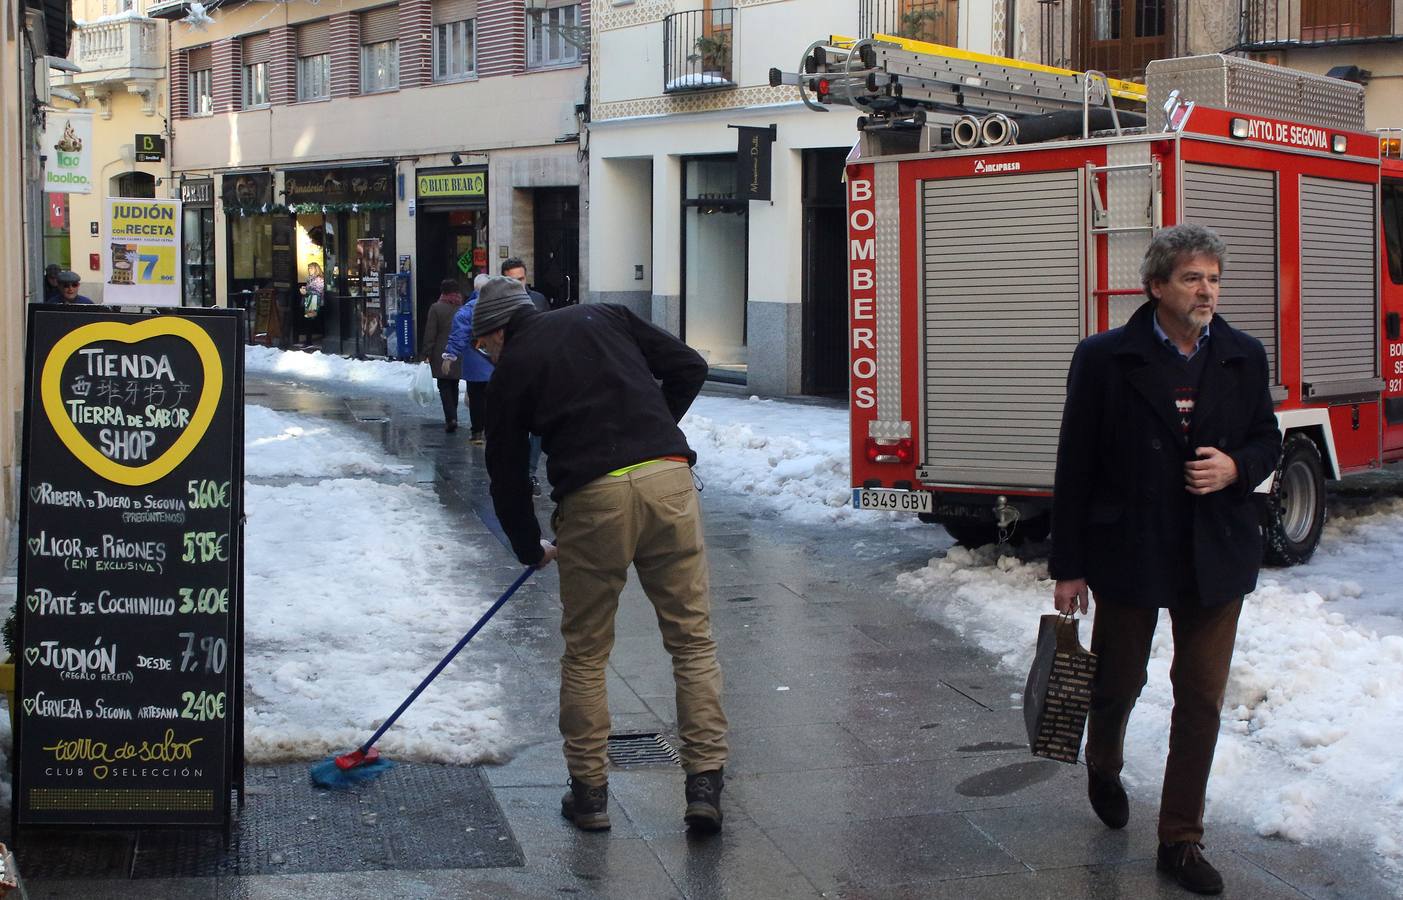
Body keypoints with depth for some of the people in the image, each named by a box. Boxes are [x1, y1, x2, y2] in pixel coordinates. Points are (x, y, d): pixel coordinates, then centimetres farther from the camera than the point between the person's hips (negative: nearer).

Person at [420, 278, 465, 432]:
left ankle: (451, 418, -16)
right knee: (454, 386, 16)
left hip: (441, 354, -3)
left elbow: (430, 334, -7)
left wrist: (427, 354, -2)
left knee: (444, 386, -1)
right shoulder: (463, 308, 1)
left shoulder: (436, 308, -7)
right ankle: (452, 418, 24)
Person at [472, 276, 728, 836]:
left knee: (585, 652, 13)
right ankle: (705, 785, 6)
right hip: (669, 478, 2)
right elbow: (688, 366, 14)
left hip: (592, 497, -2)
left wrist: (532, 551, 34)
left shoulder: (510, 373, 14)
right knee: (692, 638, 9)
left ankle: (589, 793, 19)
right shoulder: (604, 318, 19)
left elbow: (507, 478, 19)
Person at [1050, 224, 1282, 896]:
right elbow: (1075, 466, -5)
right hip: (1127, 555, -2)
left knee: (1201, 701, 5)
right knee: (1118, 682, 14)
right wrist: (1068, 567, -6)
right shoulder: (1104, 358, -7)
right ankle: (1104, 767, 48)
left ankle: (1182, 841, 17)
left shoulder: (1244, 357, 3)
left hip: (1215, 560, 2)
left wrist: (1237, 468, -11)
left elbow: (1267, 438, 14)